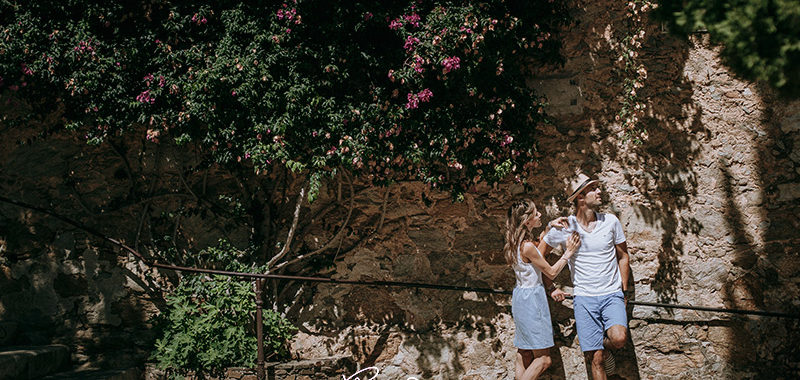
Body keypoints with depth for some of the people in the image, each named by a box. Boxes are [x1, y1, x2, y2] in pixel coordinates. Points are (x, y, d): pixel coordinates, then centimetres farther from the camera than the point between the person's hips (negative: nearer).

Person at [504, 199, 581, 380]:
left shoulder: (516, 242, 5)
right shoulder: (527, 247, -22)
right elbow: (551, 273, -11)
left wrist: (549, 226, 21)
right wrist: (568, 252, -3)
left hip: (520, 296, 10)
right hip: (532, 299, -10)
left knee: (525, 354, 15)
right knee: (543, 359, -4)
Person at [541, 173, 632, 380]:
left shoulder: (611, 221, 2)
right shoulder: (564, 227, -3)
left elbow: (623, 257, 14)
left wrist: (624, 291, 10)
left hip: (612, 295, 1)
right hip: (584, 298, -1)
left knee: (618, 339, -25)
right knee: (596, 359, -3)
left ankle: (604, 344, 8)